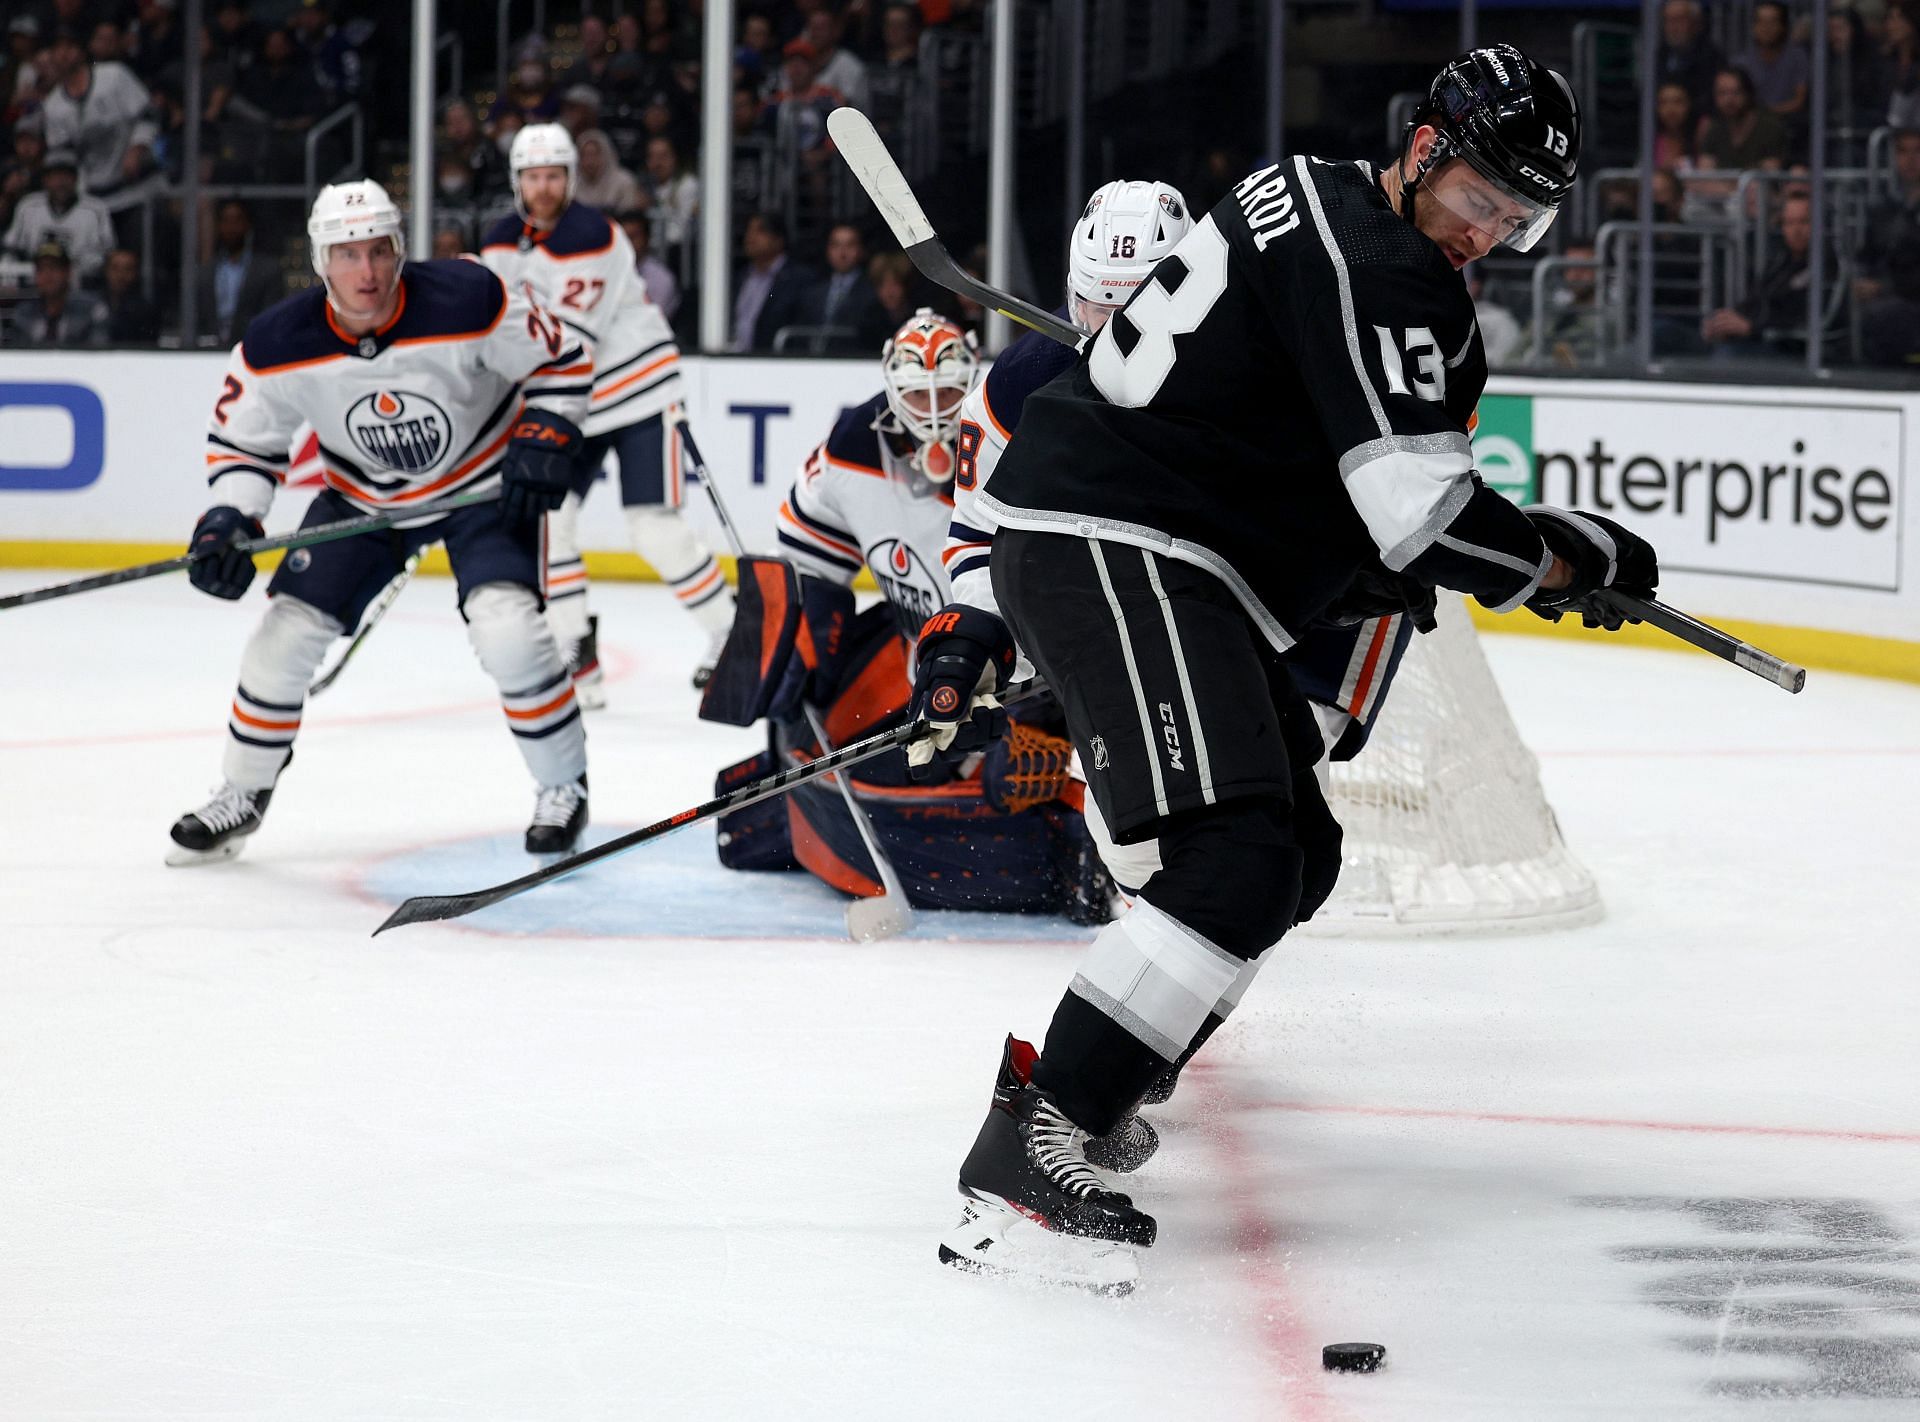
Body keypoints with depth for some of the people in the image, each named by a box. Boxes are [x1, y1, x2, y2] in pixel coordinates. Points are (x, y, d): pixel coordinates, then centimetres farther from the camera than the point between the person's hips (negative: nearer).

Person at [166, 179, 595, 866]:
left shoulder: (469, 301, -29)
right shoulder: (277, 346, -21)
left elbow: (563, 359, -13)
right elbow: (243, 441, -6)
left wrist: (542, 442, -23)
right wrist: (226, 519, -21)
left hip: (482, 480, -3)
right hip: (363, 495, 3)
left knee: (506, 628, -24)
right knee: (288, 627, -4)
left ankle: (563, 789, -1)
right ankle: (242, 794, 18)